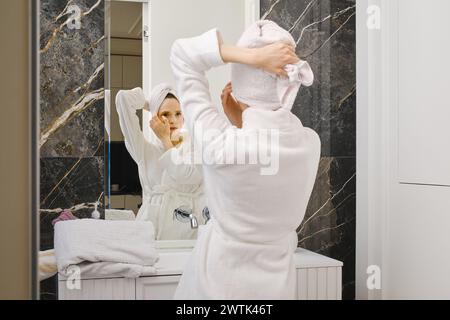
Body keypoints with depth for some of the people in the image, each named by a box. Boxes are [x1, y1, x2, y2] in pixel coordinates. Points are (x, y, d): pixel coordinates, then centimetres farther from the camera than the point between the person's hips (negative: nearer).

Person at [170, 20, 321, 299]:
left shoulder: (220, 144, -26)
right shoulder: (311, 144, -12)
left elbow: (182, 54, -17)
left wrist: (249, 56, -25)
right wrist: (239, 120, -4)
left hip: (220, 281, -4)